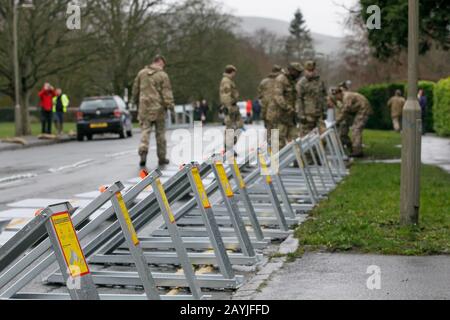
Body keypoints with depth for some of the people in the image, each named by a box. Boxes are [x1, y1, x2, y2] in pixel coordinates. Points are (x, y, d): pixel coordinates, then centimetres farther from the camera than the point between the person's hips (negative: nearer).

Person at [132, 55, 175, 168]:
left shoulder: (142, 73, 7)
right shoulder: (163, 75, -6)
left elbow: (135, 89, 14)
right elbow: (167, 93, -11)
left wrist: (136, 101, 27)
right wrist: (171, 106, -7)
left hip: (144, 108, 2)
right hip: (158, 108, -2)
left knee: (145, 130, 1)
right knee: (160, 133, 8)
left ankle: (143, 150, -24)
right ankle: (162, 157, 15)